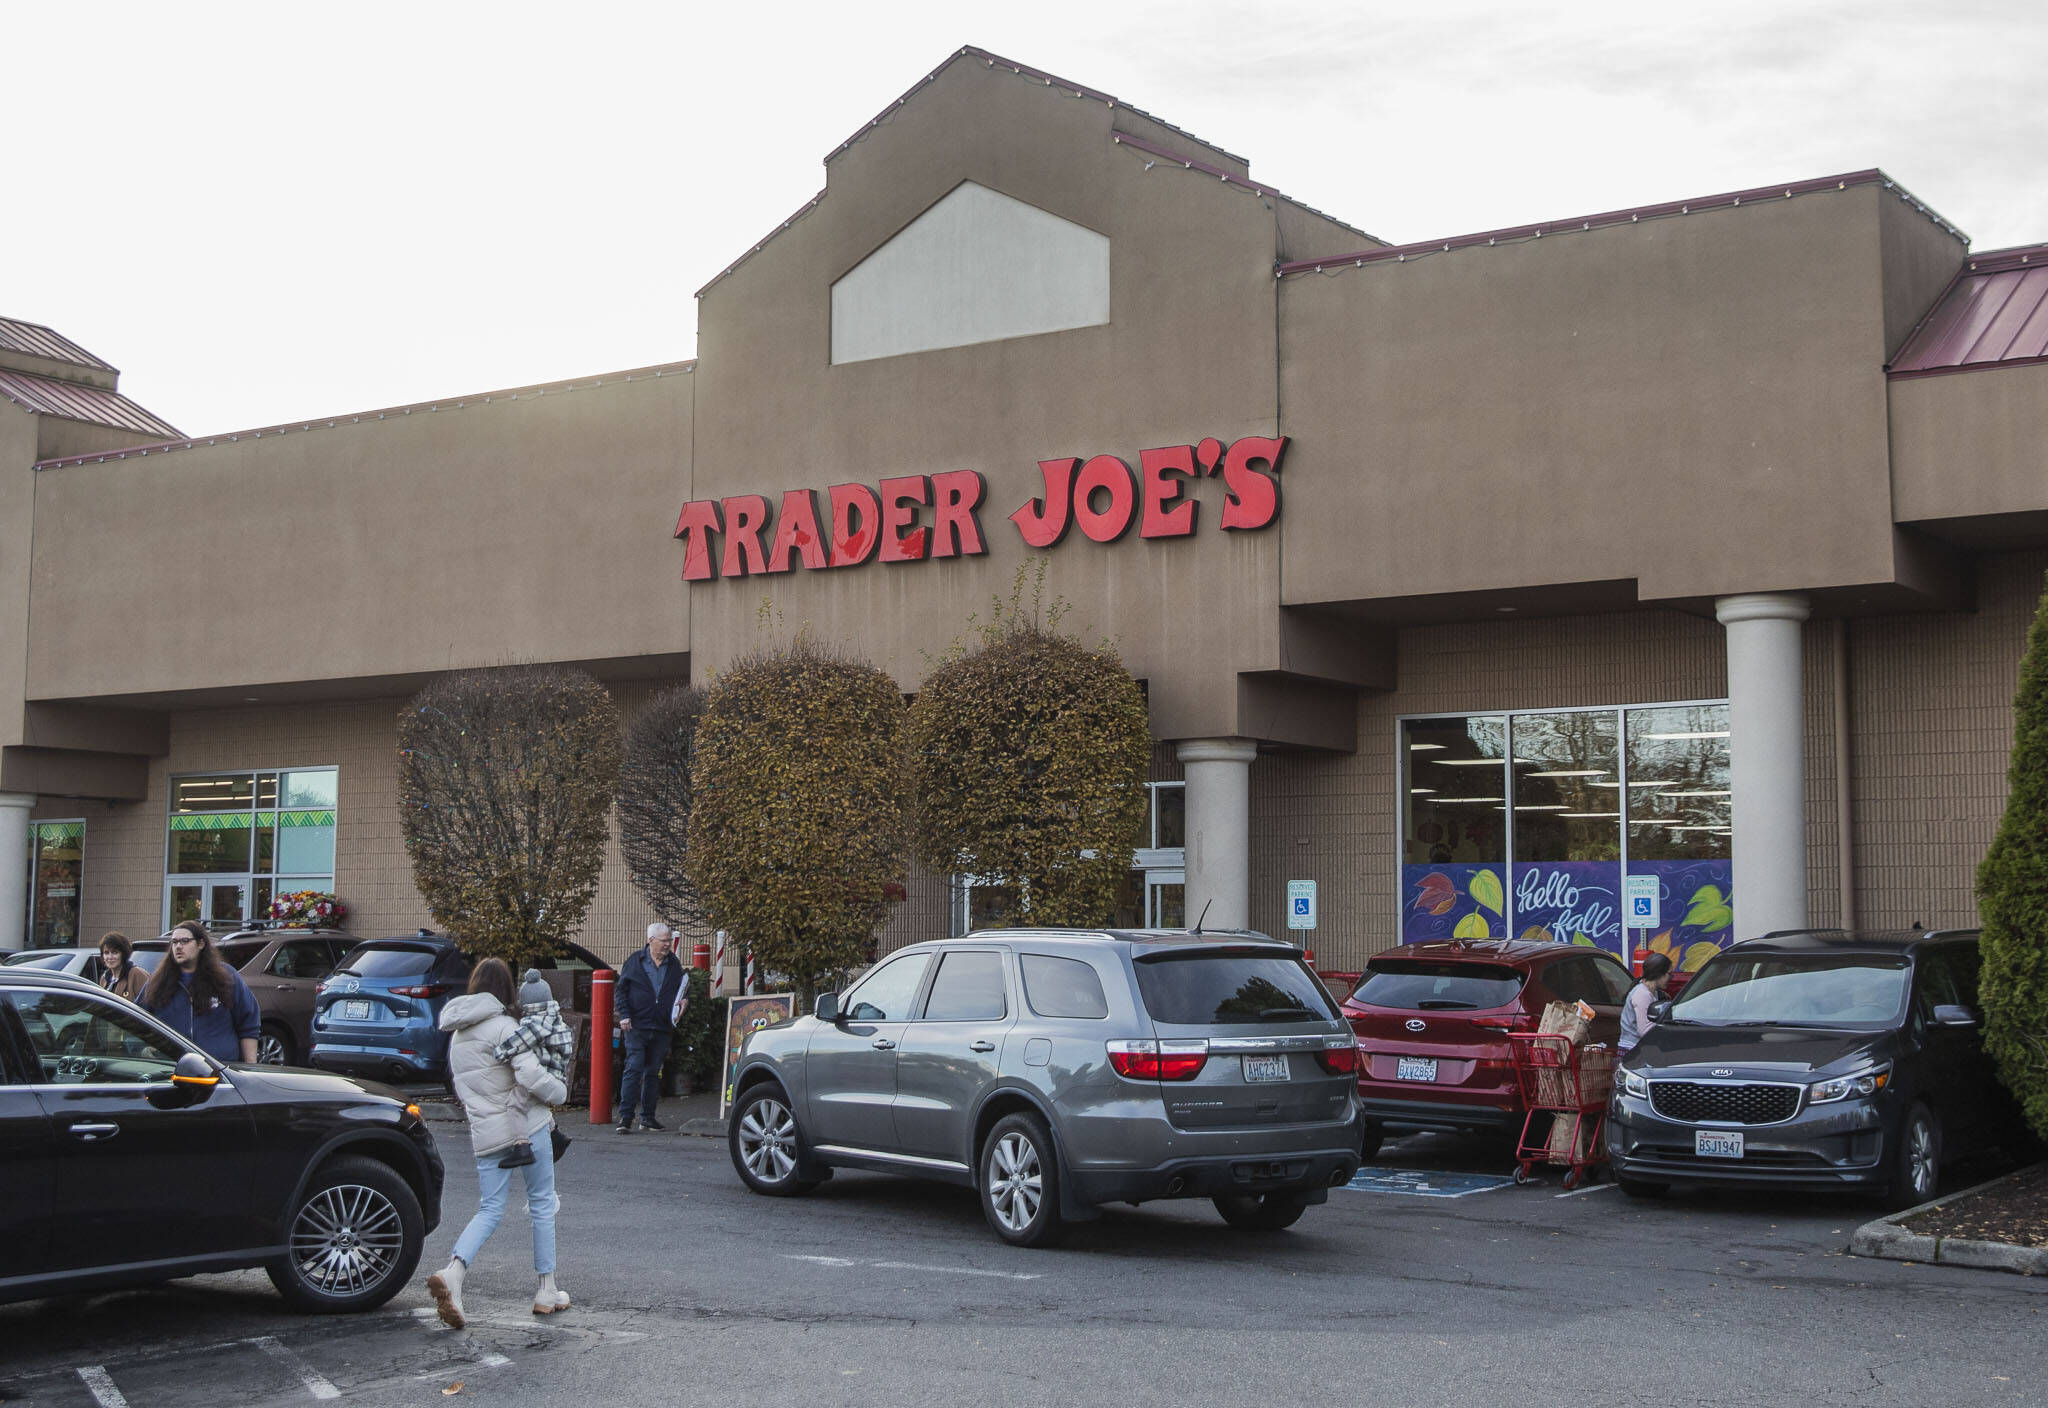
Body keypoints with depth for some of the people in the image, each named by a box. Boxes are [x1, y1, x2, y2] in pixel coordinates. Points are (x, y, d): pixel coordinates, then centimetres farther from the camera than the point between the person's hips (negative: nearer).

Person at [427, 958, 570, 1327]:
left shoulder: (457, 1035, 13)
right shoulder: (501, 1026, -12)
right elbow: (531, 1076, -21)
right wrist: (560, 1092, -4)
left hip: (485, 1134, 6)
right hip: (525, 1125, -6)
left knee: (490, 1210, 8)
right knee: (542, 1204, 8)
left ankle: (452, 1272, -17)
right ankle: (547, 1290, 13)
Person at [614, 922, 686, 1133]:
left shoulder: (674, 964, 10)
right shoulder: (635, 961, 1)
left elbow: (680, 989, 21)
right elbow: (621, 989, 3)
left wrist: (683, 1001, -1)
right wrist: (624, 1015, -8)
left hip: (662, 1028, 4)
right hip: (637, 1026, -4)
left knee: (653, 1072, 9)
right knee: (633, 1069, -10)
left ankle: (648, 1115, 16)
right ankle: (625, 1116, -9)